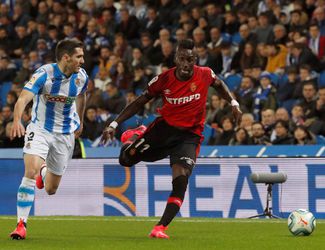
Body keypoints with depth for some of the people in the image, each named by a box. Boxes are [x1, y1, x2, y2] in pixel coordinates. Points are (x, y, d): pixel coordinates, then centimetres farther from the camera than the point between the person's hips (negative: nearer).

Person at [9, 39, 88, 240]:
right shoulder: (44, 74, -21)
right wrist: (17, 121, -52)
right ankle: (21, 224, -18)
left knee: (51, 189, 8)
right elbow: (24, 98, -34)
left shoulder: (81, 76, -6)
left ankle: (44, 172, 48)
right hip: (40, 129, -4)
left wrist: (80, 122, 29)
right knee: (31, 172, -26)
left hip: (65, 134, 4)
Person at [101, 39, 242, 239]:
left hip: (189, 135, -1)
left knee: (181, 179, -20)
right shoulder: (164, 79, -12)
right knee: (127, 159, -2)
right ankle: (136, 134, 36)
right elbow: (140, 103, -2)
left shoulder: (205, 74, -11)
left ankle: (161, 228, -15)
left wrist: (234, 103, 0)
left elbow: (219, 85, 14)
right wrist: (114, 124, -5)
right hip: (165, 126, 1)